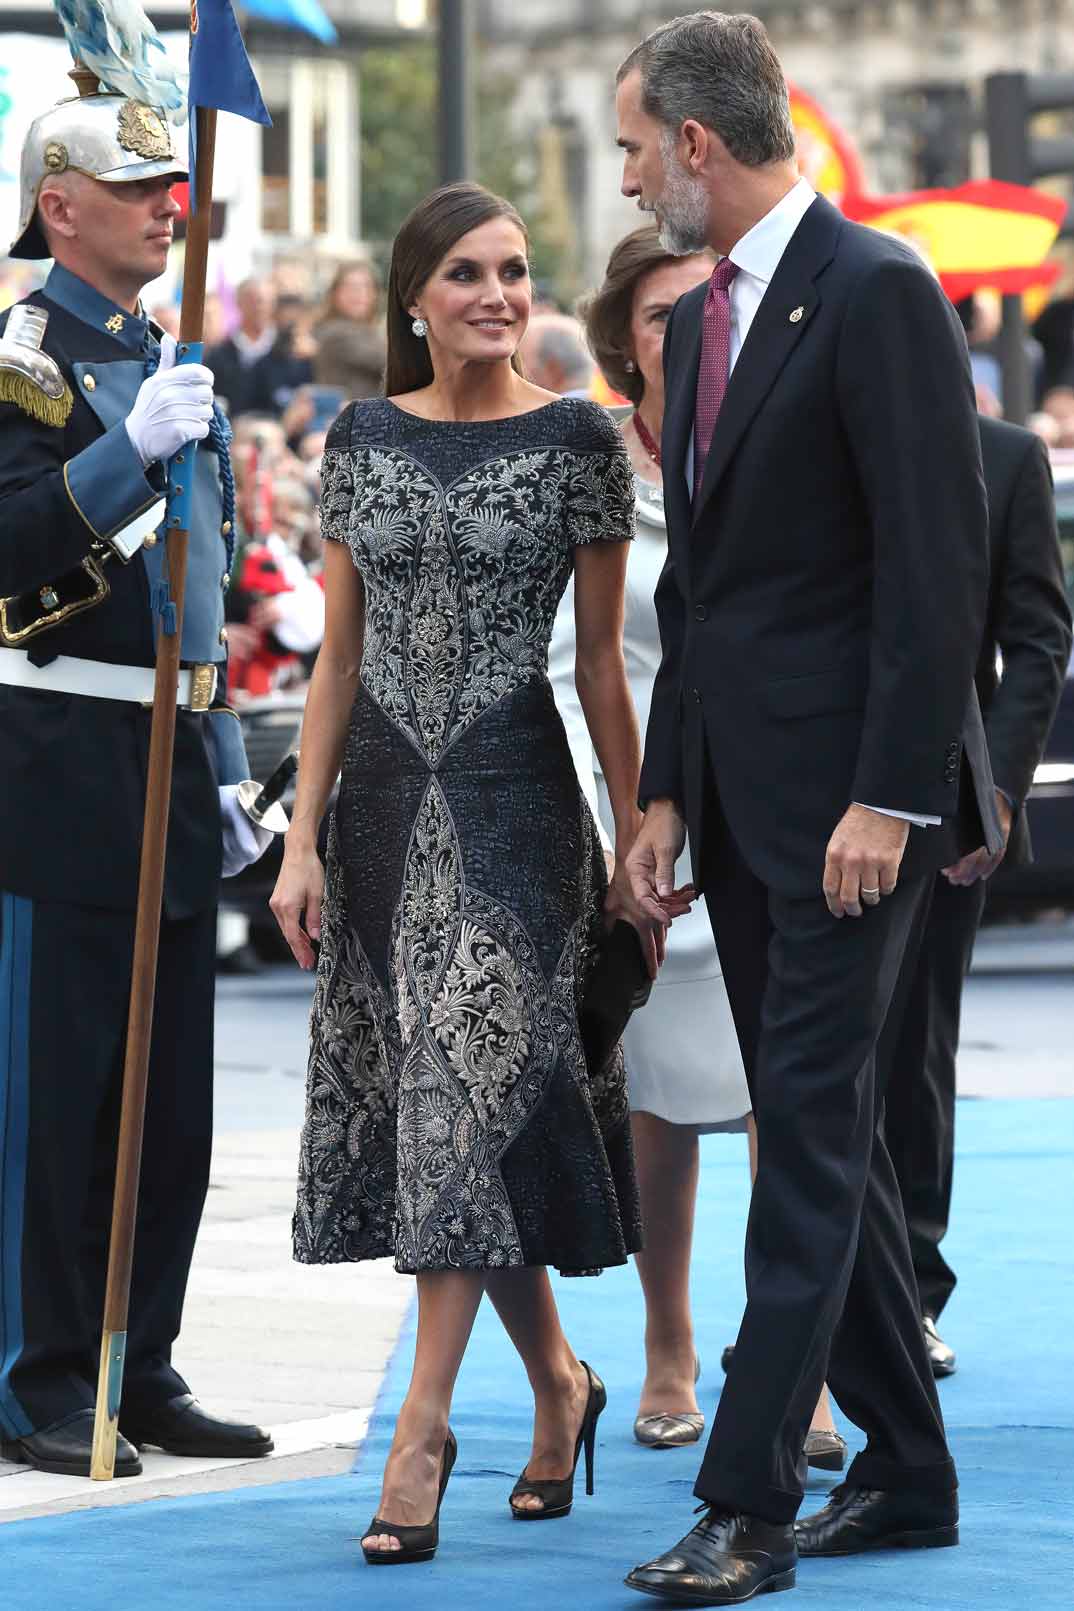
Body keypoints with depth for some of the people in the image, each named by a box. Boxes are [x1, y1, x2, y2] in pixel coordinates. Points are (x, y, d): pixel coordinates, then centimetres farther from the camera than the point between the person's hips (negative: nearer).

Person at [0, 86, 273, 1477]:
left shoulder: (169, 367, 18)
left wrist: (224, 772, 21)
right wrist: (129, 449, -27)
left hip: (172, 786, 8)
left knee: (171, 1099, 9)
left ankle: (141, 1369, 16)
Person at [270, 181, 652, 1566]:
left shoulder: (576, 442, -2)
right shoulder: (361, 441, 6)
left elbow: (601, 661, 0)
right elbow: (338, 658, 9)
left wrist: (636, 851, -1)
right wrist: (303, 840, 4)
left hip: (514, 795, -4)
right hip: (386, 800, 4)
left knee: (475, 1093, -9)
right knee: (440, 1107, 7)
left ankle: (421, 1432, -6)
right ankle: (556, 1383, 24)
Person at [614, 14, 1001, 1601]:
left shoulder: (877, 293, -12)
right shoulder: (699, 318, 15)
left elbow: (939, 561, -17)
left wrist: (886, 797, -20)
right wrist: (667, 793, 14)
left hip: (852, 796, -9)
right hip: (744, 799, 9)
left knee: (811, 1130, -8)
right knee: (820, 1127, 11)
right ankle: (905, 1472, 20)